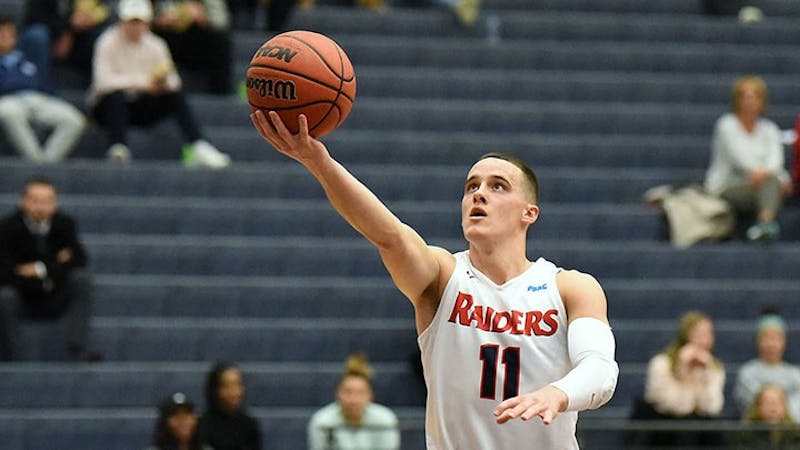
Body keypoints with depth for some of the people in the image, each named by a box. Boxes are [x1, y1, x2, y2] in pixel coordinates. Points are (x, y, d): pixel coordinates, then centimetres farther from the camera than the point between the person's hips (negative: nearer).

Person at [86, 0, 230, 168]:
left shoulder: (155, 45, 3)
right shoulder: (108, 42, -10)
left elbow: (173, 82, -3)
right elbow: (103, 80, -24)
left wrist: (164, 83, -28)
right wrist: (140, 81, -31)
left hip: (141, 107, 4)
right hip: (108, 103, -4)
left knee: (176, 95, -18)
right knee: (117, 95, -37)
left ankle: (199, 147, -27)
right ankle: (117, 150, -46)